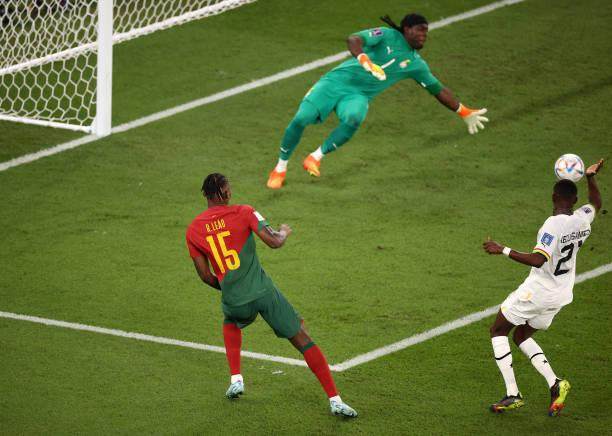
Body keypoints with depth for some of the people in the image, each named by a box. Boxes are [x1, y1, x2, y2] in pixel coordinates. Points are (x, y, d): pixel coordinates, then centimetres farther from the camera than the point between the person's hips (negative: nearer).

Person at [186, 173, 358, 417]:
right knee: (302, 340, 5)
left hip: (234, 302, 3)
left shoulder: (193, 230, 4)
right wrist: (284, 232, 12)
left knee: (231, 324, 39)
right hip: (263, 292, -3)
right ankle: (335, 400, -2)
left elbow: (205, 276, 9)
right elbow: (274, 242, -12)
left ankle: (236, 380, 24)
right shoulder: (243, 213, -5)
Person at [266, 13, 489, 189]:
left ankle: (316, 157, -16)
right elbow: (353, 39, -20)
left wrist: (464, 113, 23)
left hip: (358, 95, 3)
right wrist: (365, 61, -39)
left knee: (353, 120, -34)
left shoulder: (416, 64, 11)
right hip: (336, 80, -3)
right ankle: (280, 168, 6)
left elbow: (439, 90, 21)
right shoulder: (387, 36, -5)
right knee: (301, 119, -17)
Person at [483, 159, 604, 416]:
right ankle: (554, 383, 3)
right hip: (561, 295, 8)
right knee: (522, 336, 22)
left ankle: (512, 394, 0)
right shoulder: (582, 219, -1)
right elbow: (596, 203, 25)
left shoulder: (553, 224, -23)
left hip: (537, 291, -8)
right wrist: (591, 177, 32)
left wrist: (503, 250, -32)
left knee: (498, 331, 8)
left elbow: (538, 260, -34)